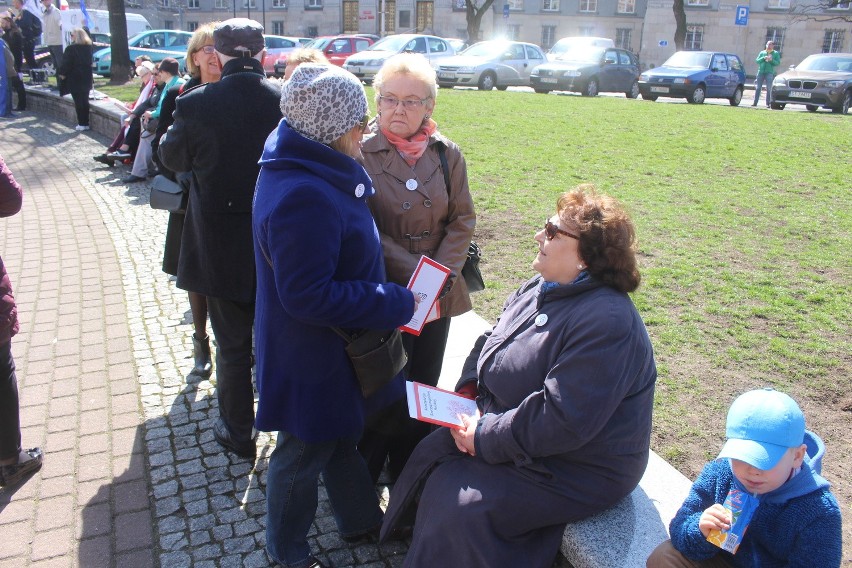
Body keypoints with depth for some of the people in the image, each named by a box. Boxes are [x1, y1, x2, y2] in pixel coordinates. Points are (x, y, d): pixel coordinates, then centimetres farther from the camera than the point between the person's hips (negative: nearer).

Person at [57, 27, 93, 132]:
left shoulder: (71, 49, -15)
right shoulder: (88, 47, 5)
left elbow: (67, 63, -14)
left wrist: (62, 73, -1)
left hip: (75, 78, -6)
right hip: (86, 78, 6)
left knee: (78, 102, -1)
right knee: (85, 101, 11)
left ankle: (81, 124, 0)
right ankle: (86, 123, 13)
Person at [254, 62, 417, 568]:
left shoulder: (311, 169, 0)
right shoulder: (304, 197, -32)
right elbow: (308, 296, -31)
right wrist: (397, 303, -24)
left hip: (328, 348, 10)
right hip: (313, 359, -10)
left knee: (342, 436, 26)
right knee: (305, 453, 13)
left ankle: (361, 519, 49)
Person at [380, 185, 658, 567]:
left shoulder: (606, 324, -30)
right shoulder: (539, 290, 0)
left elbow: (560, 421, -33)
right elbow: (489, 345, 8)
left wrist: (483, 438, -23)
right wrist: (468, 397, -9)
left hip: (571, 469, -8)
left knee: (457, 503, -15)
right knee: (432, 453, 5)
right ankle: (403, 532, 29)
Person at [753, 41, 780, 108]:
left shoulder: (776, 53, 10)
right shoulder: (762, 53, 15)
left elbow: (778, 63, 2)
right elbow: (757, 61, 5)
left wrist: (771, 60, -15)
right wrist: (763, 58, -11)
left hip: (770, 73, -2)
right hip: (761, 72, 2)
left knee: (769, 89, -5)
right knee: (758, 88, -1)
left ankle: (768, 103, -3)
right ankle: (755, 102, 2)